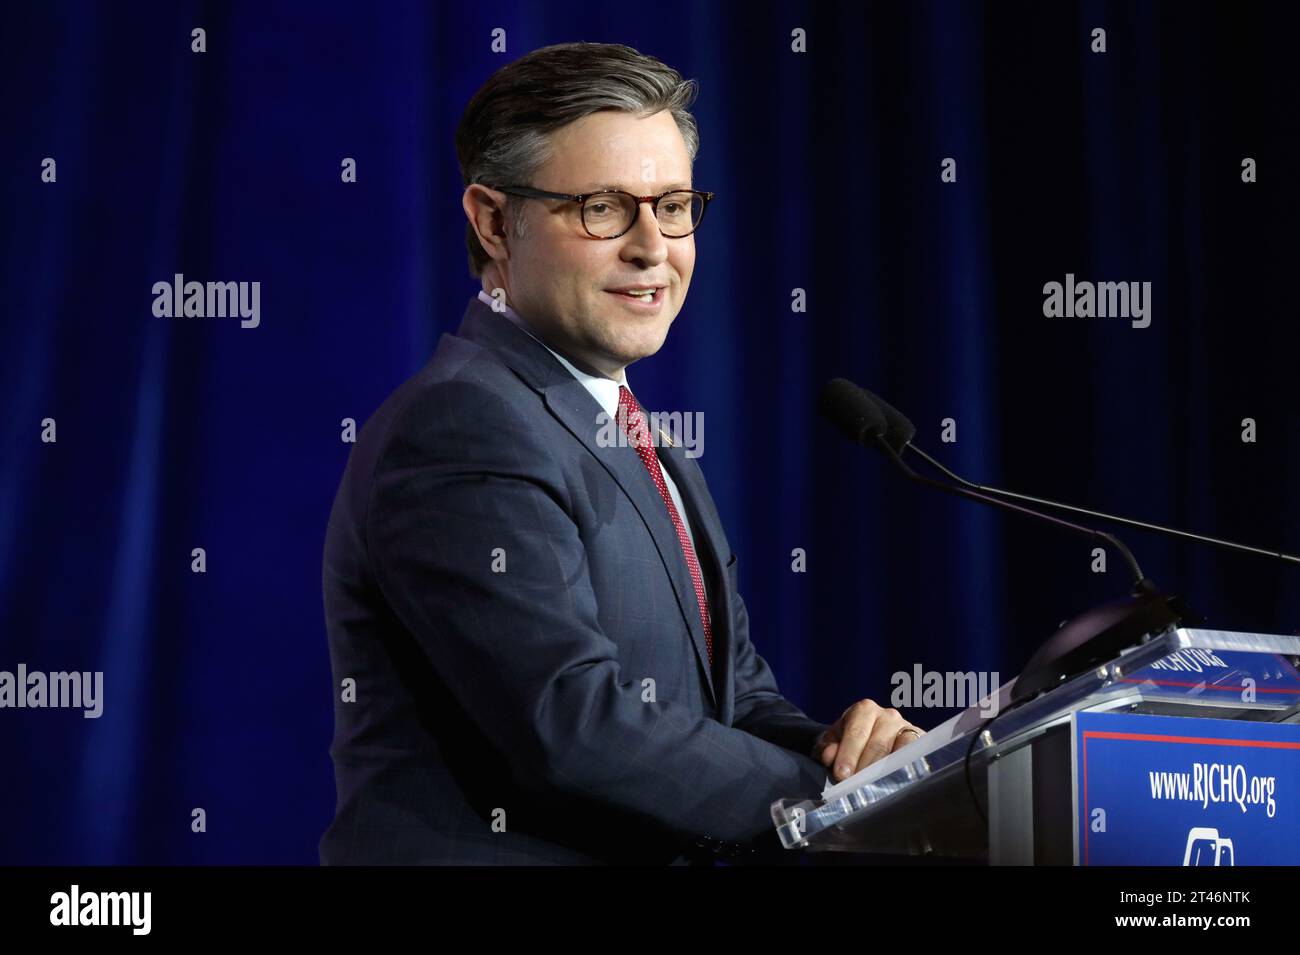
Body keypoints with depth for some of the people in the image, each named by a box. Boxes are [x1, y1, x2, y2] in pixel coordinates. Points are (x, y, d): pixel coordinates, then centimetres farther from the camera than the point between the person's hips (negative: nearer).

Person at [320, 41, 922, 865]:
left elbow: (737, 696, 15)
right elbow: (576, 729, -19)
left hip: (668, 859, 8)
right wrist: (835, 797, -13)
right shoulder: (458, 433, -11)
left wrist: (846, 751, -4)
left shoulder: (638, 433, 17)